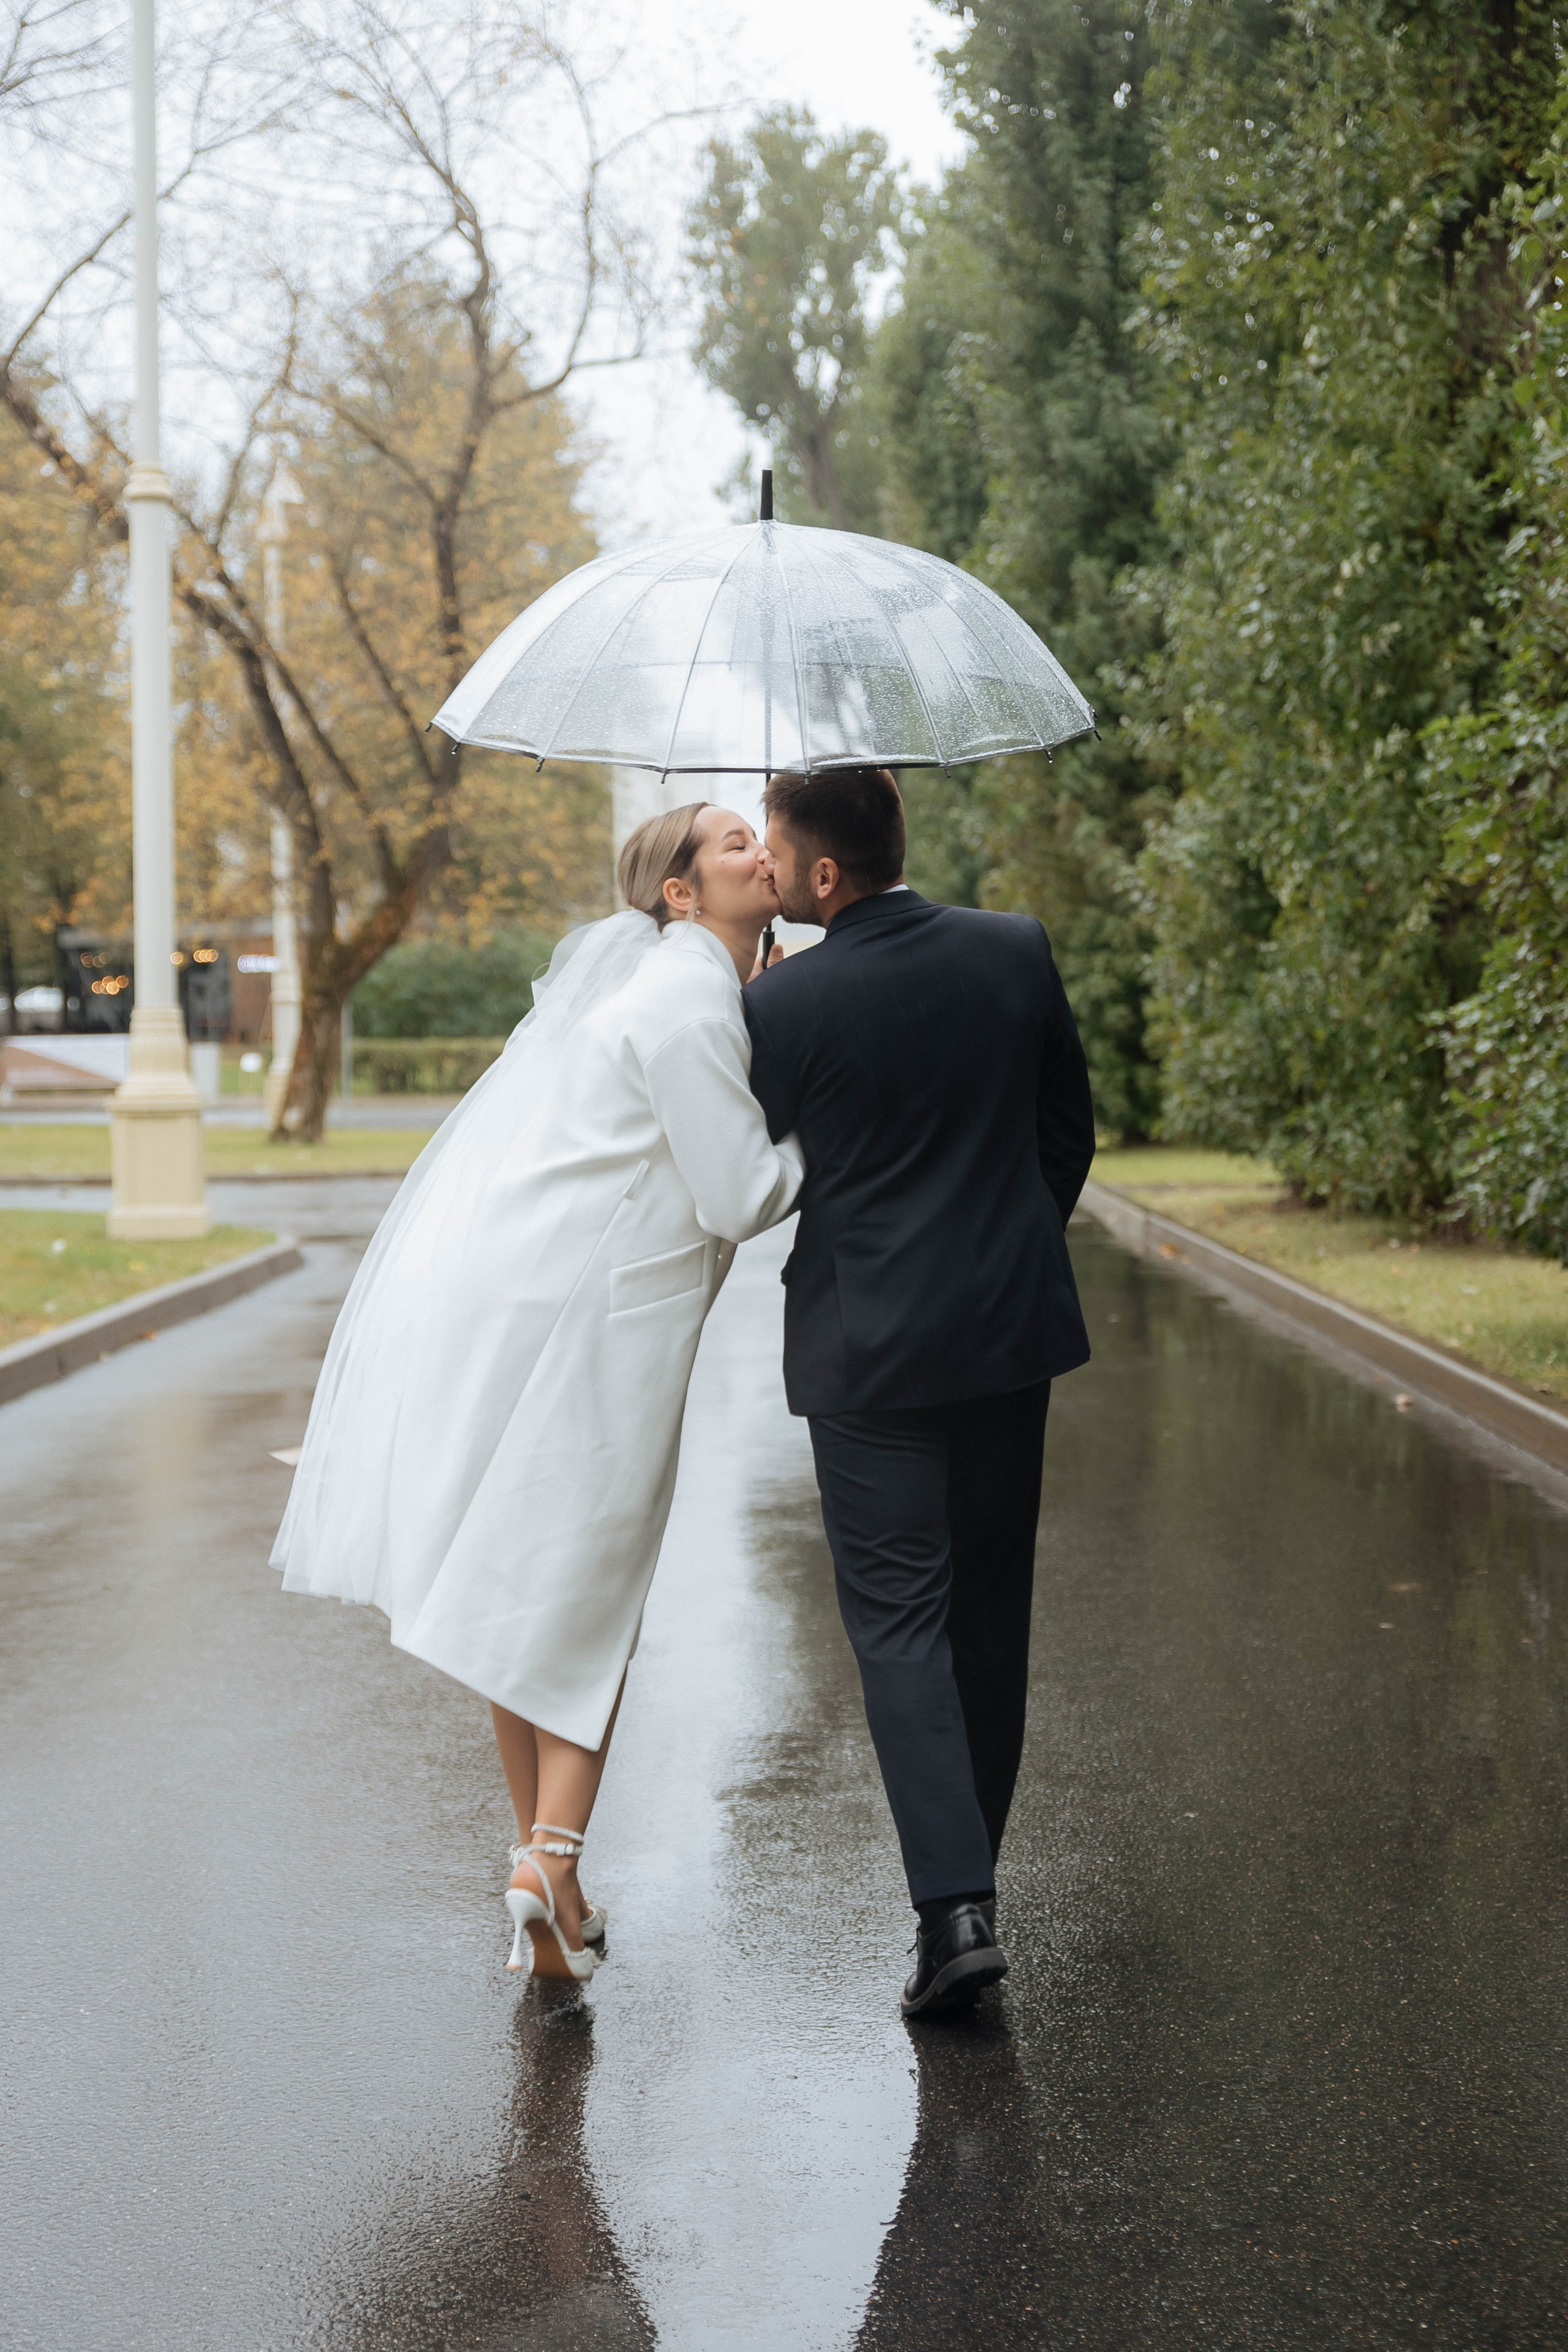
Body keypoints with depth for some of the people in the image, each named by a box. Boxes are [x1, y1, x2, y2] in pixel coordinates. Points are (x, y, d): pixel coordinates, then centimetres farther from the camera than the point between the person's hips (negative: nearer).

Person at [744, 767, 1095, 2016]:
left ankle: (956, 1902, -12)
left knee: (900, 1618, -1)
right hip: (1016, 1327, 5)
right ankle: (969, 1865, 28)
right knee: (992, 1608, 16)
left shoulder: (784, 1002, -13)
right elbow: (1070, 1131, 8)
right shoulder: (1017, 949, -1)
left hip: (872, 1349, -4)